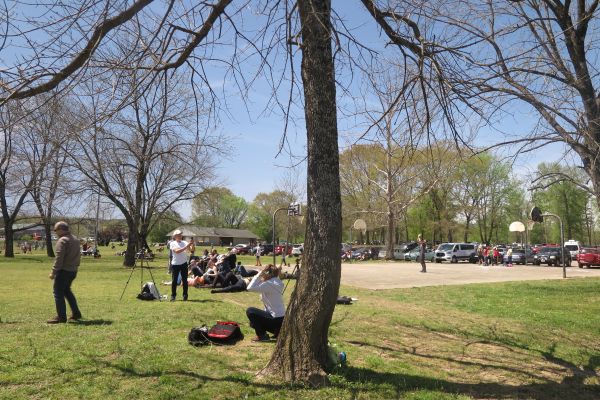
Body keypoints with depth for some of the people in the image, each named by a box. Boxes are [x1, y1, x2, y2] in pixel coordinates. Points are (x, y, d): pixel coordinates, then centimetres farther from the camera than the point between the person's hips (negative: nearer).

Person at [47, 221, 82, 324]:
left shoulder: (62, 241, -14)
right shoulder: (76, 239, 13)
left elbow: (59, 258, -19)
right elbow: (78, 256, 17)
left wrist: (53, 272, -16)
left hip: (64, 270, -9)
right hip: (73, 271, 9)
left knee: (58, 292, 0)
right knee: (67, 290, 21)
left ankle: (61, 317, 1)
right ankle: (76, 313, 22)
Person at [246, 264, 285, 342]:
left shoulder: (269, 284, -20)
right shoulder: (275, 283, 8)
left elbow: (250, 288, -25)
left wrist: (260, 274, -19)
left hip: (276, 321, -9)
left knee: (250, 311, -4)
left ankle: (261, 336, 2)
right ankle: (278, 332, 16)